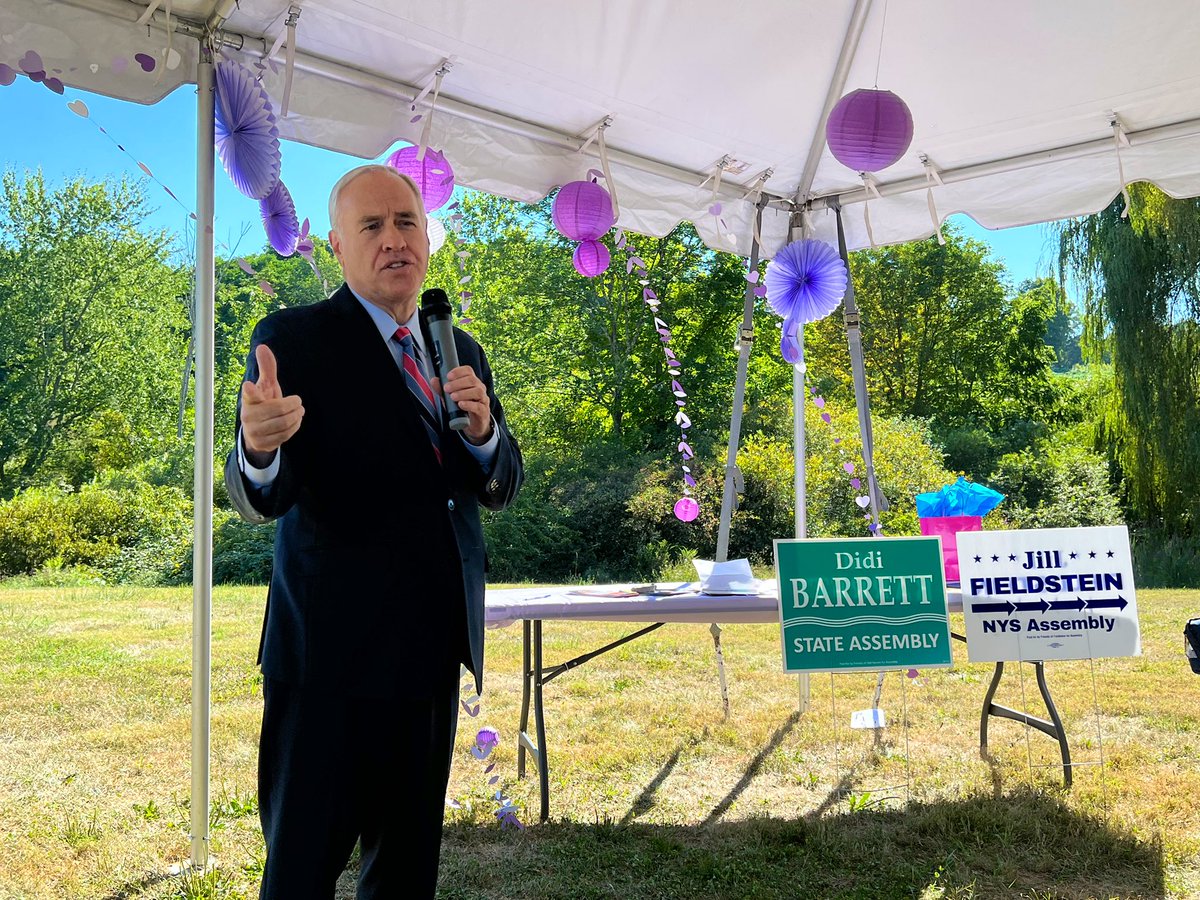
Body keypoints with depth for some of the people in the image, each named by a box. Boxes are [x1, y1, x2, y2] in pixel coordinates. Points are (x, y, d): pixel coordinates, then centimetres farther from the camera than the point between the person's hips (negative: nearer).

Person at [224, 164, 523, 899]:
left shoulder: (462, 350, 12)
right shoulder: (295, 337, -6)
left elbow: (502, 485, 10)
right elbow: (264, 497, -15)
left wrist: (481, 428, -12)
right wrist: (259, 447, -39)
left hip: (433, 646, 6)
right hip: (333, 648, -5)